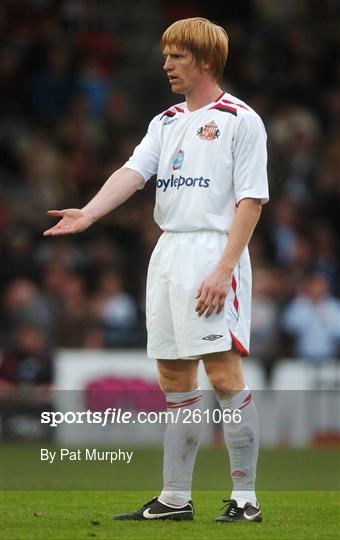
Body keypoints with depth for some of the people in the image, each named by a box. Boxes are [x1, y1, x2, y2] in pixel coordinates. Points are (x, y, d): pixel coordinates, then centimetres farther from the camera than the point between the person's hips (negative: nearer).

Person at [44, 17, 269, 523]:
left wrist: (224, 269, -17)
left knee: (224, 374, -12)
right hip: (168, 254, 7)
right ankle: (175, 499, 13)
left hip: (214, 251, -7)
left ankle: (245, 497, -7)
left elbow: (251, 199, -9)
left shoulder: (240, 119, -3)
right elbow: (134, 171, 2)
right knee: (174, 380, 8)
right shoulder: (166, 122, 17)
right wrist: (88, 212, -17)